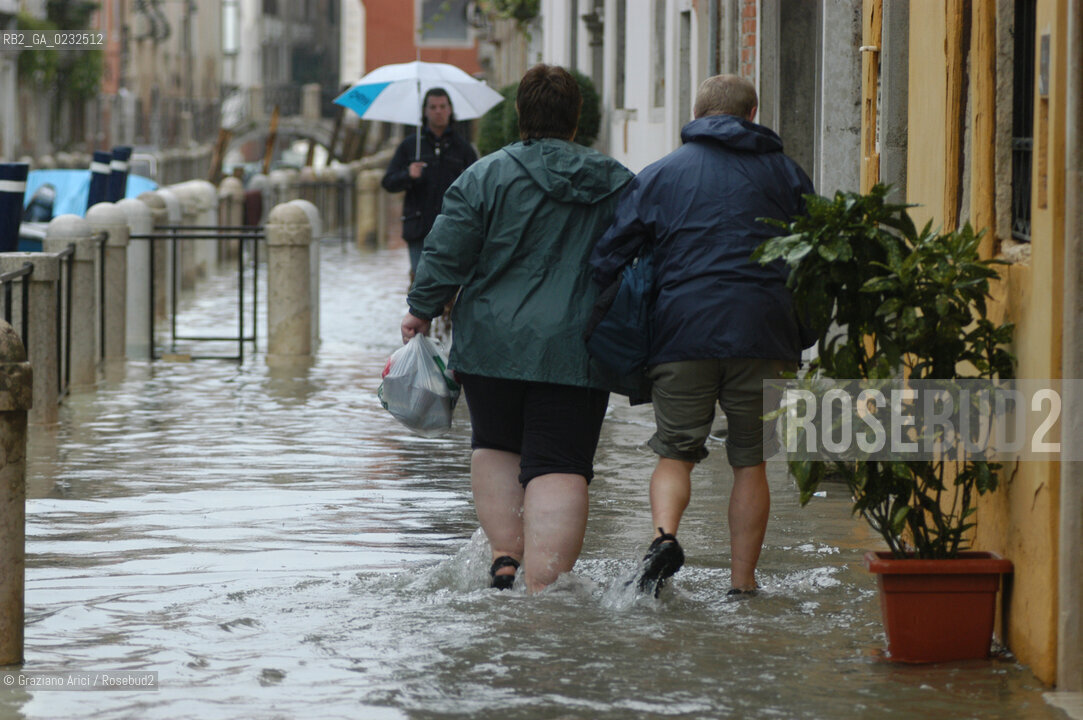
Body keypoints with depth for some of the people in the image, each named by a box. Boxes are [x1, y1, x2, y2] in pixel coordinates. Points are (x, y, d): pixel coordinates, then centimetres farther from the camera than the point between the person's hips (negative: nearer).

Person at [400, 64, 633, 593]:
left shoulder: (486, 176, -3)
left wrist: (421, 310, 7)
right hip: (576, 352, 0)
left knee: (495, 446, 22)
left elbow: (447, 253, -6)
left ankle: (505, 555, 13)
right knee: (559, 468, -3)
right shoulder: (616, 184, 6)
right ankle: (543, 587, -15)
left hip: (492, 345, 0)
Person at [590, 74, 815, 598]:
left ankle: (664, 534, -18)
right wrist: (801, 342, 22)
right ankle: (743, 582, 7)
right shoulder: (784, 174, 11)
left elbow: (609, 256, 3)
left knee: (676, 453, 9)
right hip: (762, 336, 0)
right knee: (750, 461, 9)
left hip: (683, 335, 0)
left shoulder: (658, 176, 8)